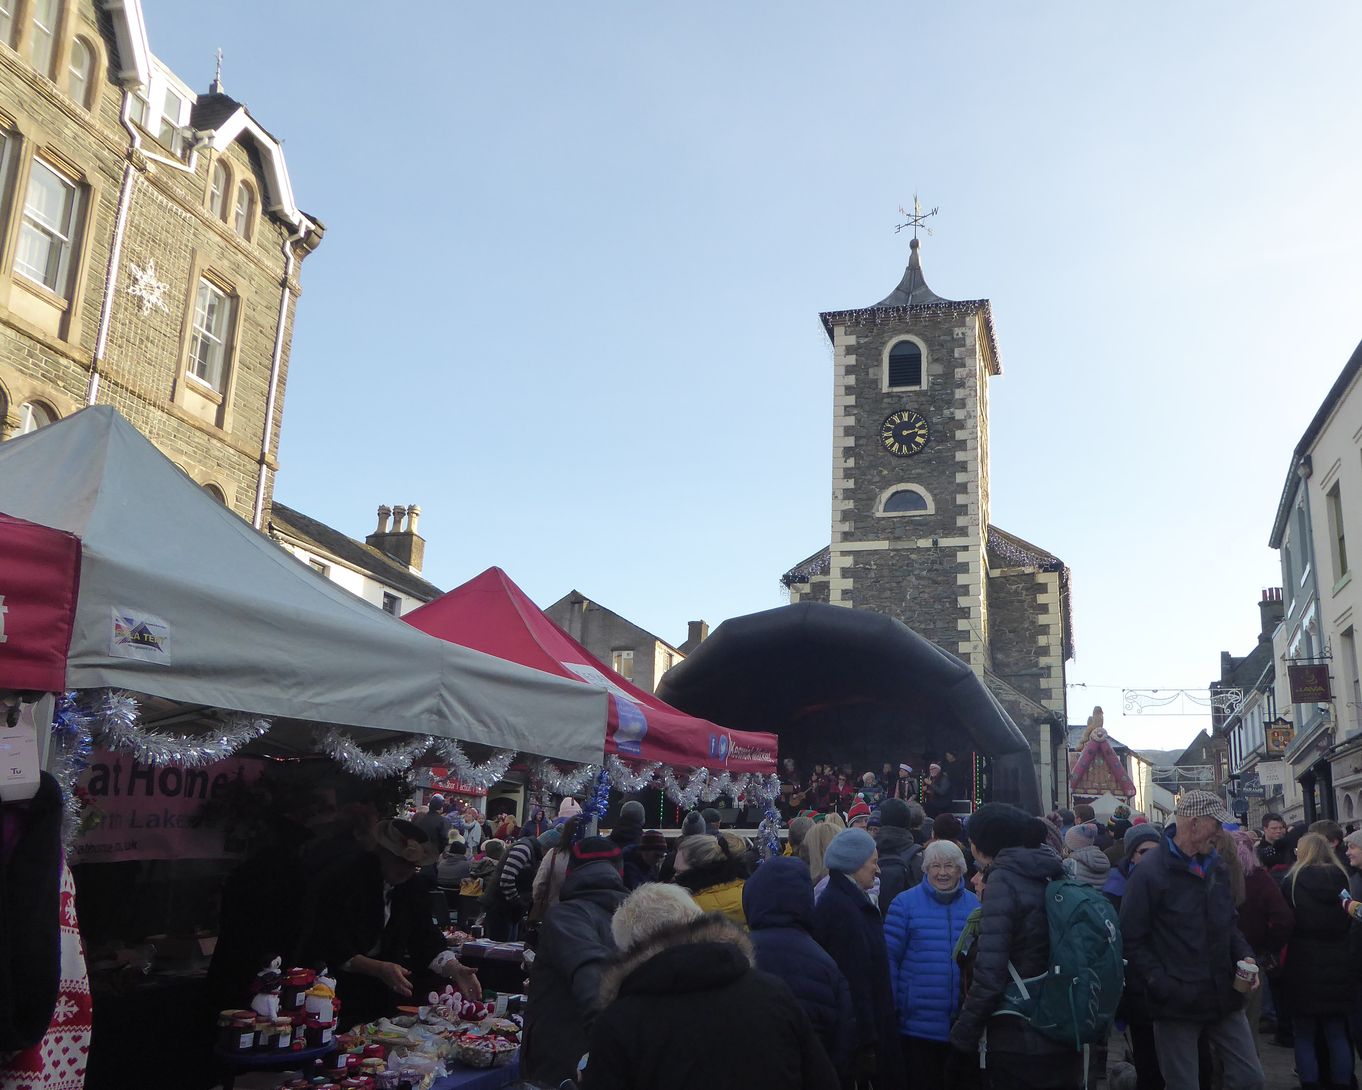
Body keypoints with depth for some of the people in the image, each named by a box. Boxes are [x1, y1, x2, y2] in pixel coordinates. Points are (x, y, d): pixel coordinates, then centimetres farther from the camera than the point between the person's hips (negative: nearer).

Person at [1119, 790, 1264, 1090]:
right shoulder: (1149, 873, -15)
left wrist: (1243, 954, 3)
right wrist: (1163, 986, -19)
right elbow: (1133, 940, -14)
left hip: (1223, 998, 7)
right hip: (1178, 1006, -6)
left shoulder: (1217, 866, 9)